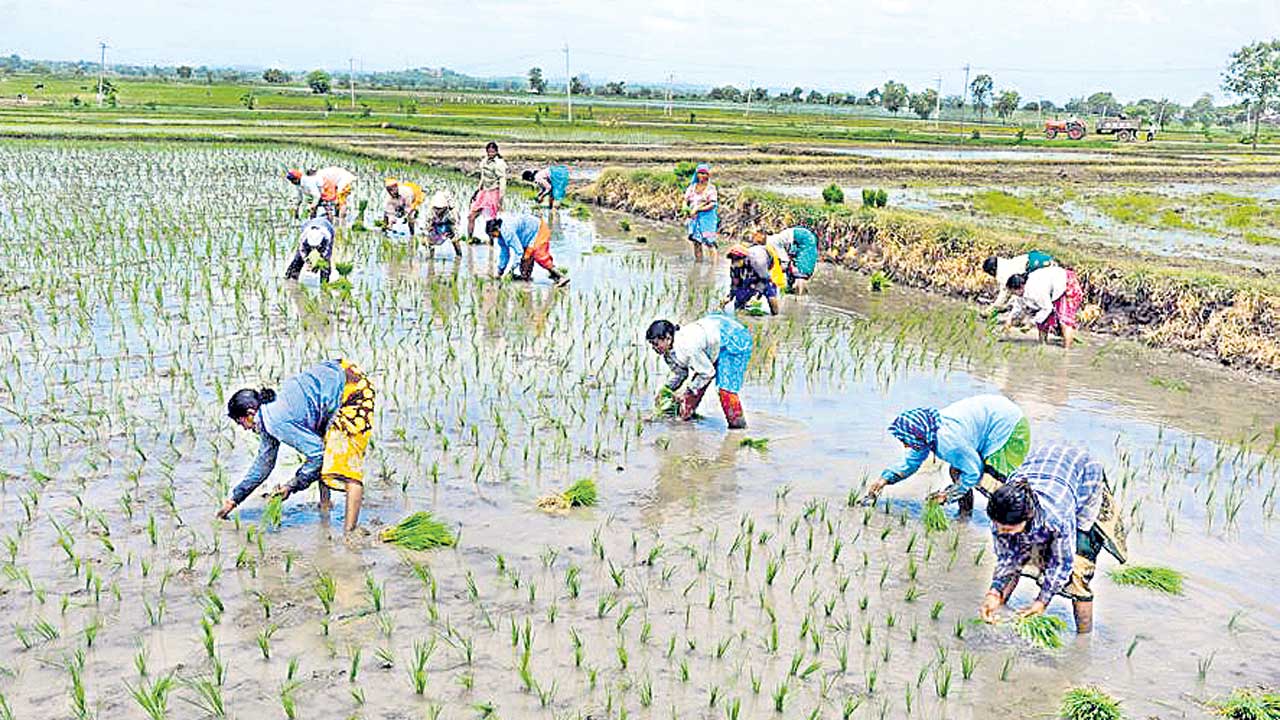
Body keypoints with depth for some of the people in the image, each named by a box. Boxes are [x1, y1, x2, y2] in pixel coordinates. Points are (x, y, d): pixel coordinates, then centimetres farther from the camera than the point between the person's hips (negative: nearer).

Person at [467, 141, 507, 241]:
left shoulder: (499, 164, -13)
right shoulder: (484, 161, 8)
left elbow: (503, 183, -16)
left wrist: (500, 200, -22)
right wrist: (477, 191, 21)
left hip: (494, 193, -7)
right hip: (483, 192, 7)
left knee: (492, 220, -5)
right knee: (471, 216, 4)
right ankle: (469, 239, 13)